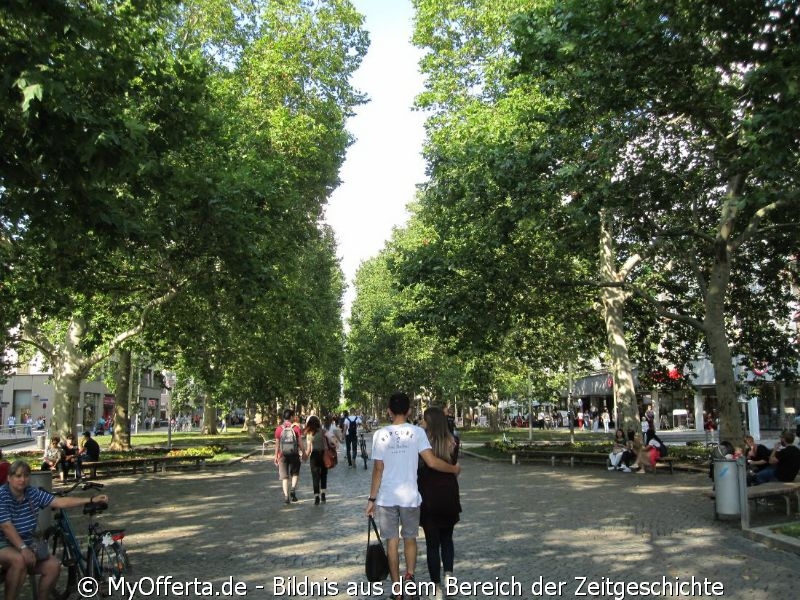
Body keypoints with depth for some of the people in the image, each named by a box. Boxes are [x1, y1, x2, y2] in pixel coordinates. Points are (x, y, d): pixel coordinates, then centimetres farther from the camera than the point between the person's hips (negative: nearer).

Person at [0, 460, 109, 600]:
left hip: (26, 544, 6)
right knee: (19, 560, -37)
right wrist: (23, 548, -31)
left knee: (53, 565, -14)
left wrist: (91, 500, -15)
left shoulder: (33, 493, 0)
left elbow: (60, 502, -6)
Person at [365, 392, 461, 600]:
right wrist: (454, 468, 5)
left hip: (386, 497, 0)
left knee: (392, 541, 10)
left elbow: (378, 469, -4)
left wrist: (372, 499, 3)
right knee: (410, 538, 18)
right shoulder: (417, 432, -7)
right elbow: (432, 462, -12)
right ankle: (409, 577, 1)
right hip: (409, 496, 0)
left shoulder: (380, 434, -5)